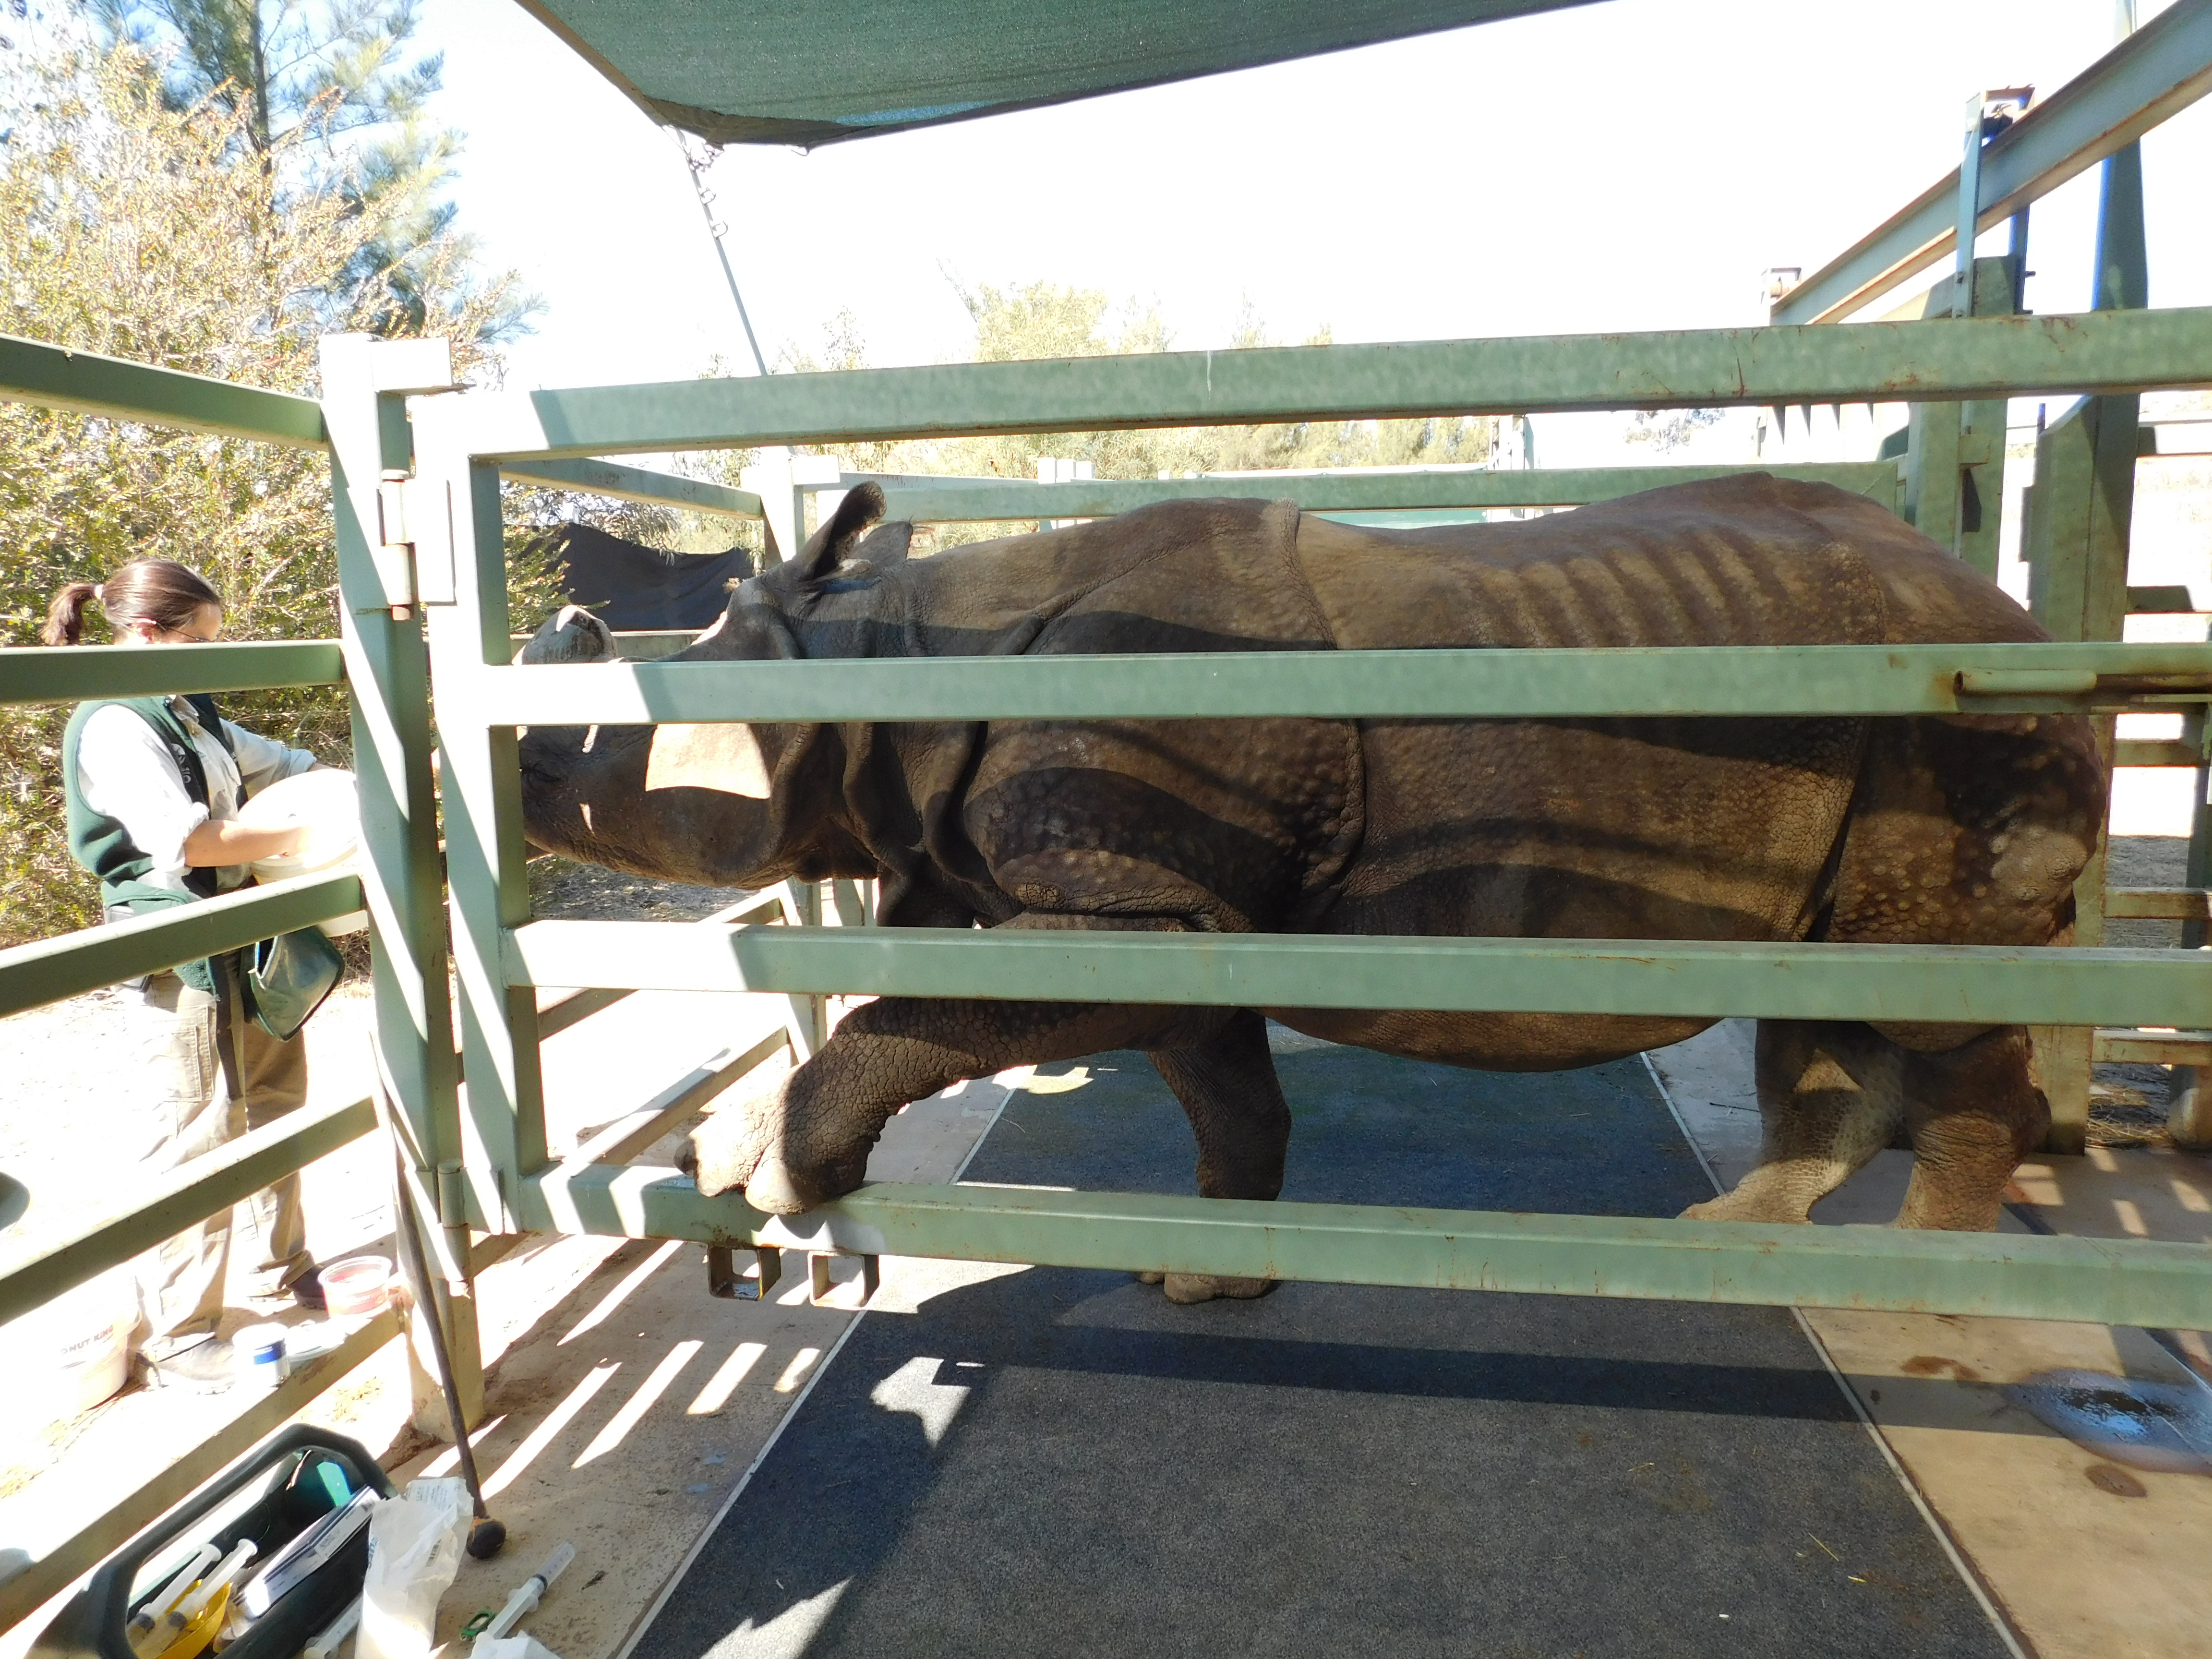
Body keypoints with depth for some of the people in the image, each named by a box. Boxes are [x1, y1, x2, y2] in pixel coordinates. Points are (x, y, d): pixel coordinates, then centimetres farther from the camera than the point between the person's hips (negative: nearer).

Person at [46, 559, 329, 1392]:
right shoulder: (113, 727, -15)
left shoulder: (192, 715, 13)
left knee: (276, 1111, 19)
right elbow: (183, 840, -24)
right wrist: (307, 836, -20)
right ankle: (175, 1341, 10)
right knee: (198, 1143, -3)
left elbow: (278, 765, 21)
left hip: (248, 942, 10)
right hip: (181, 959, -10)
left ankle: (283, 1269, 37)